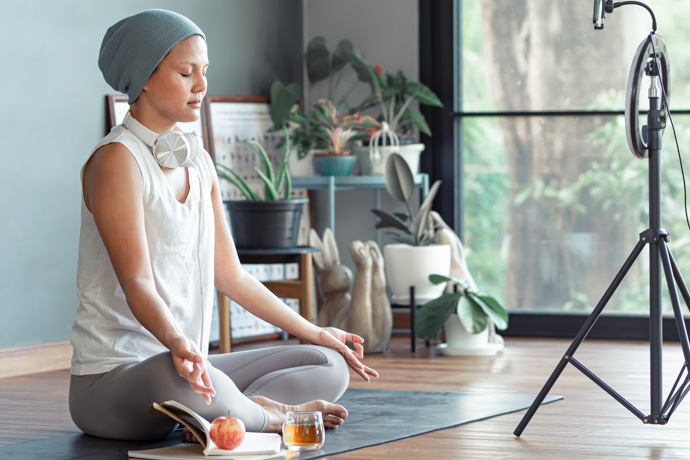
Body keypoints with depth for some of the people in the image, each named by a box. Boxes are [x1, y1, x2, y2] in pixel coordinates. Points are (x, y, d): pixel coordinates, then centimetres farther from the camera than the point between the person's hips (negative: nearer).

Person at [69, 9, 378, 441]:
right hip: (112, 374, -9)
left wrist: (314, 333, 22)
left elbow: (230, 274, 20)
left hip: (188, 362, 9)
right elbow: (136, 282, -22)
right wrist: (176, 341, -42)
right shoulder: (117, 159, -12)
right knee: (181, 382, -42)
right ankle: (269, 414, -16)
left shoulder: (199, 162, 14)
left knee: (330, 365, 3)